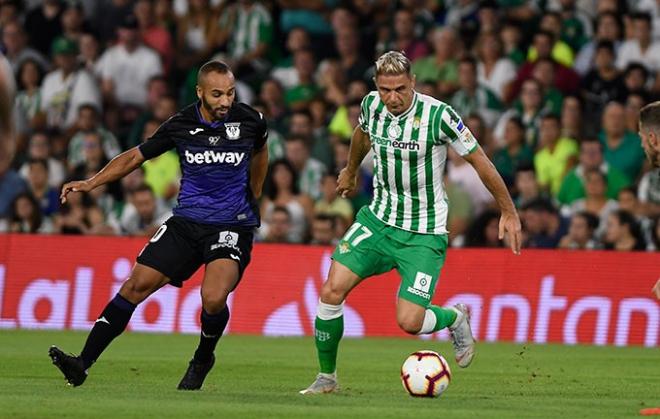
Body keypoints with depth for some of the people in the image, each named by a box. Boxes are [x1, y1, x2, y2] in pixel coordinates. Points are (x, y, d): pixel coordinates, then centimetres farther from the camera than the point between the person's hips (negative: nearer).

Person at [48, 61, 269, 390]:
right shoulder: (181, 125, -3)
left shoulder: (250, 121, -4)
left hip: (232, 226, -2)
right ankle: (82, 364, -4)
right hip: (187, 221, 2)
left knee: (213, 298, -26)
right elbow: (136, 156, 8)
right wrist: (90, 183, -2)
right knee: (137, 284, -7)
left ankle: (203, 360, 6)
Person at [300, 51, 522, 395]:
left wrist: (509, 212, -6)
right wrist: (350, 171, 38)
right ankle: (326, 376, 9)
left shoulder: (438, 115, -21)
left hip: (424, 233, -4)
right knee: (332, 292, -10)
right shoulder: (371, 105, -5)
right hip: (378, 219, 4)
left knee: (409, 322, -13)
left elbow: (479, 160, -10)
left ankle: (455, 318, 22)